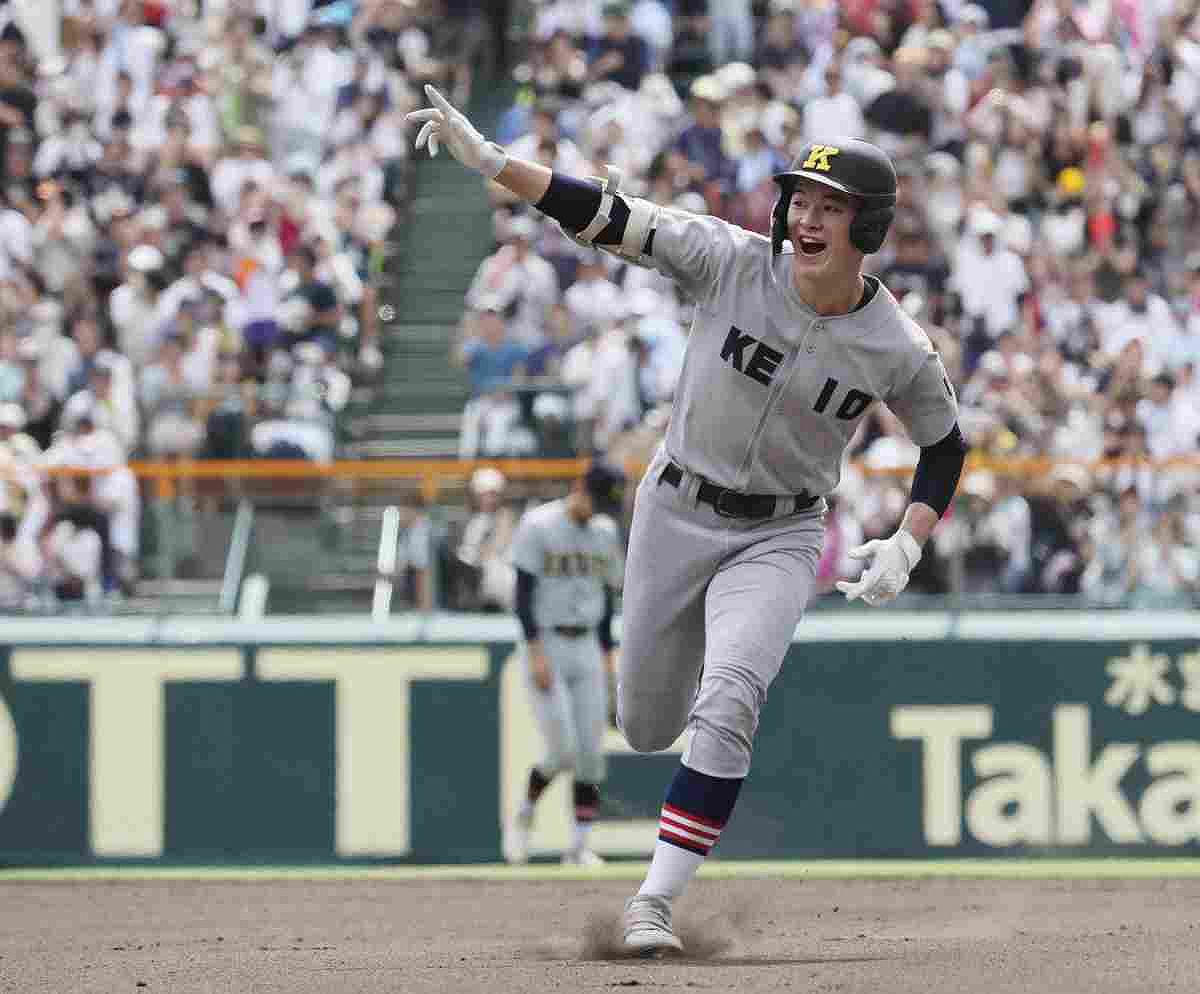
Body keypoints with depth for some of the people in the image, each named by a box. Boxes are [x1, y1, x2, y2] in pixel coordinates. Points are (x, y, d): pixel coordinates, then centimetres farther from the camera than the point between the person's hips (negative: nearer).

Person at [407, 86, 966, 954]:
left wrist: (908, 545, -12)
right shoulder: (733, 262, -15)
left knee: (726, 706, -25)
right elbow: (607, 218, -20)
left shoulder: (900, 352, -14)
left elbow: (945, 444, 3)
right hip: (674, 516, 2)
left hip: (778, 541, -2)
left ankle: (655, 901, -21)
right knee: (647, 727, 13)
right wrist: (487, 158, -30)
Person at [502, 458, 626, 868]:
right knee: (563, 752, -12)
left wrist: (607, 657, 12)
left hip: (587, 650, 6)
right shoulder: (538, 525, -10)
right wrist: (536, 652, -20)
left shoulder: (605, 532, 9)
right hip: (546, 646, -6)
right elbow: (524, 592, -12)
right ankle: (522, 817, 13)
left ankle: (579, 847, 5)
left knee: (591, 756, 0)